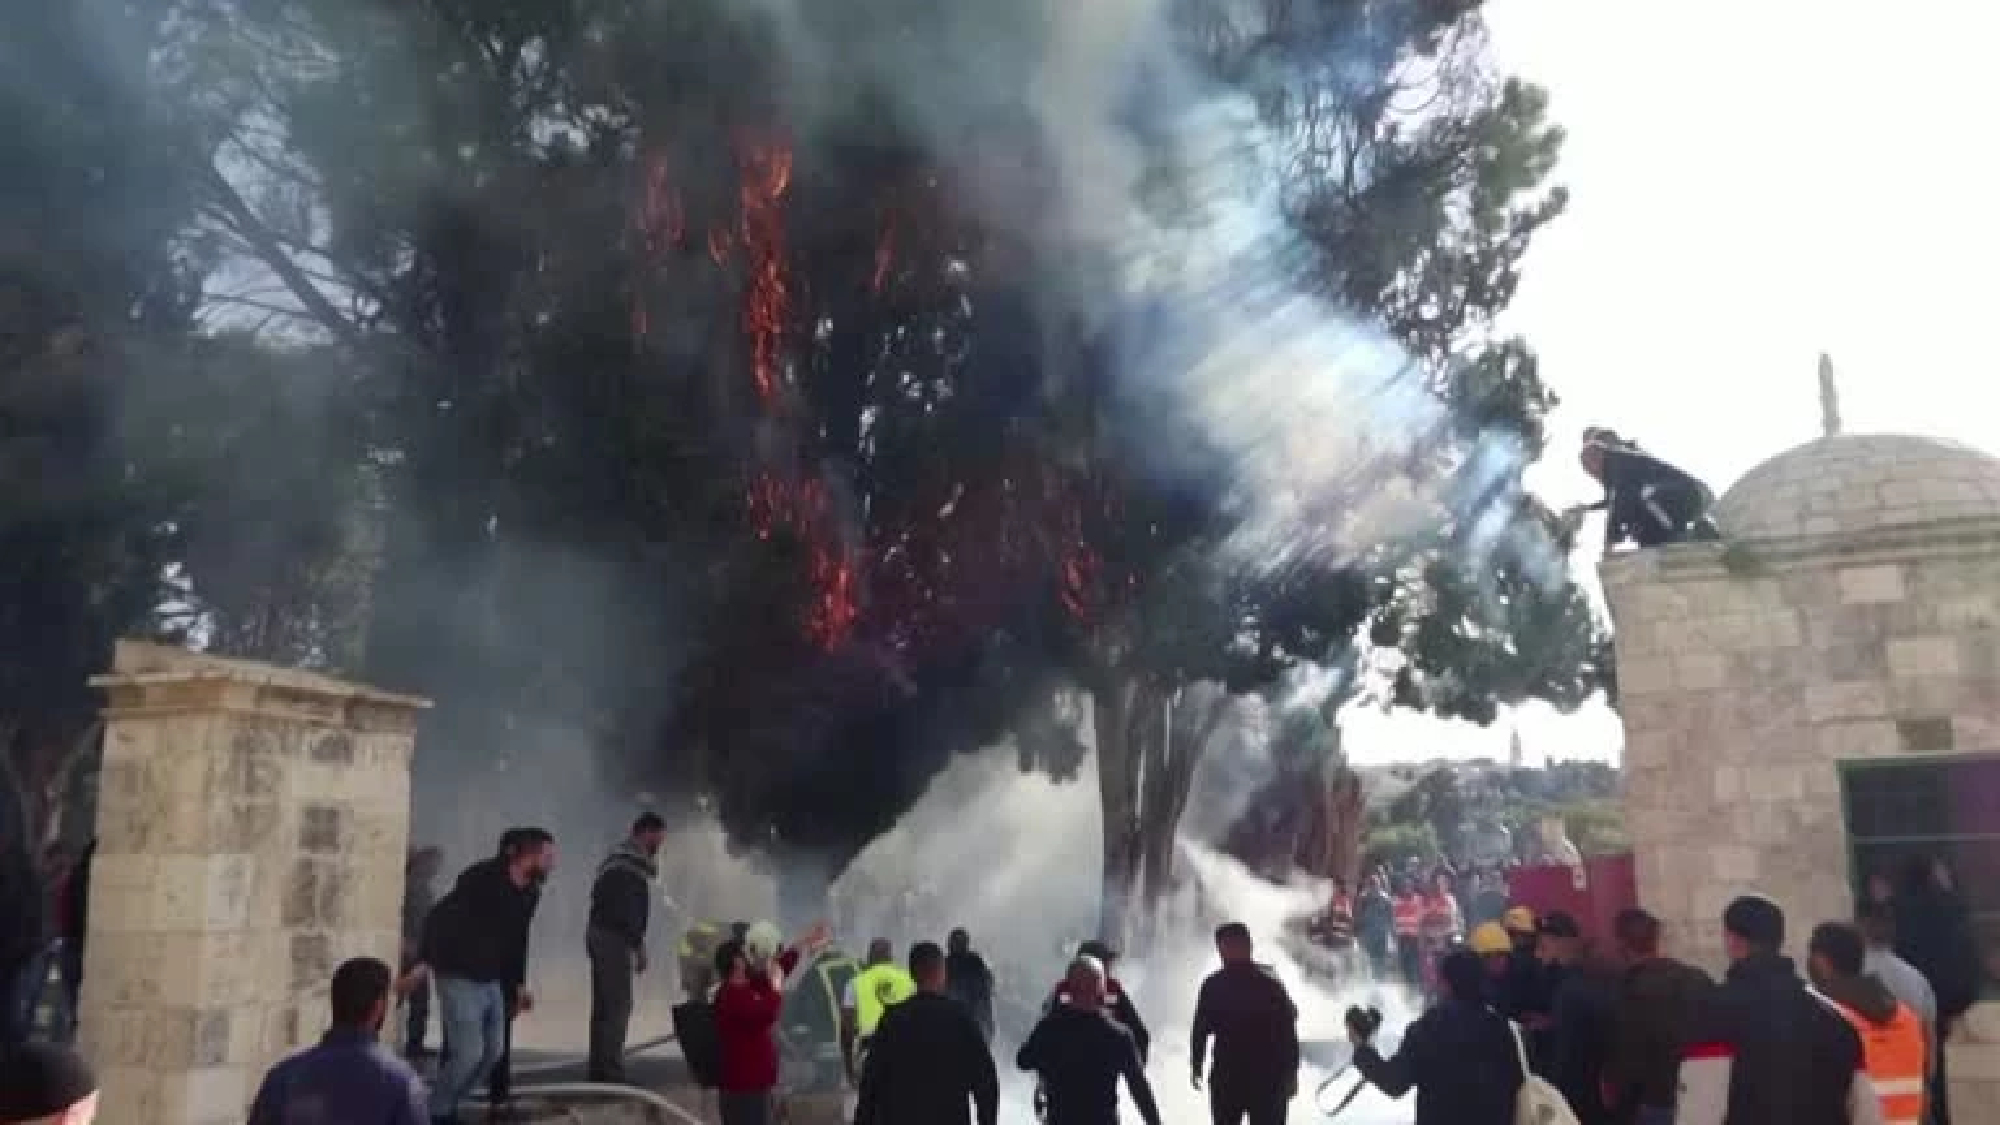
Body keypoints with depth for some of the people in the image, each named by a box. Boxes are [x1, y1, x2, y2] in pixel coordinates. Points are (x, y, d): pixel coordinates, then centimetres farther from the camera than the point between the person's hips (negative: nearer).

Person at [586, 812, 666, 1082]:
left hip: (600, 934, 10)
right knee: (618, 1006, -8)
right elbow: (629, 910, -20)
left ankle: (599, 1068, 18)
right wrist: (639, 945, -15)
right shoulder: (632, 864, -14)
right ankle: (610, 1070, -8)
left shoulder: (619, 858, 19)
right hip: (614, 939, -10)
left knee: (604, 1006, 13)